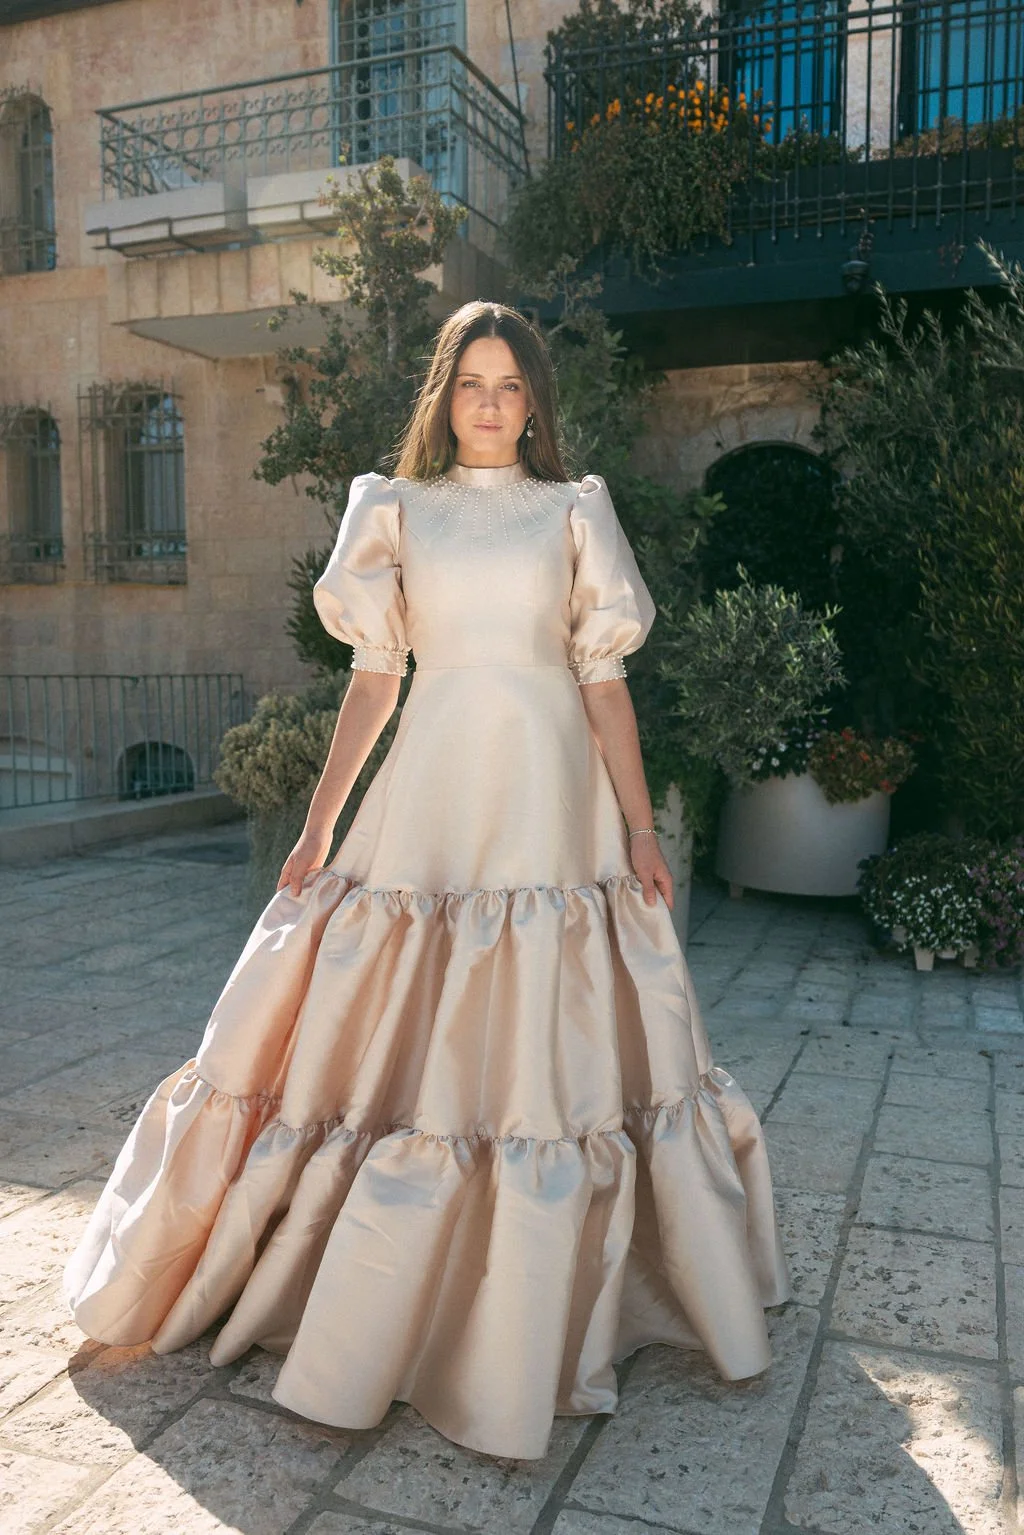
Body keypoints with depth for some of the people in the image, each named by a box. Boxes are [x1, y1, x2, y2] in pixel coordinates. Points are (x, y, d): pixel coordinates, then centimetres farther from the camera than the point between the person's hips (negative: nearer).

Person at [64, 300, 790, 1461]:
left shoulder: (576, 512, 10)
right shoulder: (398, 511, 11)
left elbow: (603, 680, 5)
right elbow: (373, 677, 8)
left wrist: (639, 827, 0)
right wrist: (319, 823, 4)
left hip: (550, 797, 0)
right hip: (433, 794, 1)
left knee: (551, 1042, 3)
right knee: (404, 1032, 3)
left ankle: (539, 1307, 23)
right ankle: (369, 1300, 24)